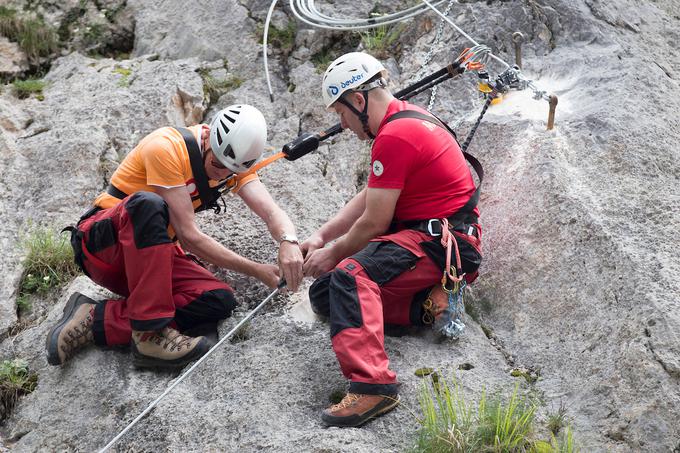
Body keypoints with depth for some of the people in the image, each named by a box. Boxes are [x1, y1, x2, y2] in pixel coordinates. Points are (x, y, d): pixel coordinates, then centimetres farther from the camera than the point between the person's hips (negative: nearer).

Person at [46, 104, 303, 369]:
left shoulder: (234, 159, -1)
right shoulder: (167, 147, -23)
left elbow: (271, 211, -12)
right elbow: (188, 236, -24)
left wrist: (289, 242, -36)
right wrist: (255, 270, -24)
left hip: (154, 253, 6)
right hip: (104, 245, -6)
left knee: (220, 301, -21)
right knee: (148, 204, -39)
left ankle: (95, 320, -21)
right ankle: (150, 334, -37)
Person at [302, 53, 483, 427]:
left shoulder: (395, 136, -18)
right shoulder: (408, 117, 15)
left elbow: (374, 222, -16)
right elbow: (368, 198, 19)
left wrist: (333, 254, 1)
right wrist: (321, 236, 11)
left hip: (442, 242, -11)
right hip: (426, 232, 11)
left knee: (351, 275, -34)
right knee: (323, 293, 8)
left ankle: (372, 384, -43)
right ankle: (424, 302, -1)